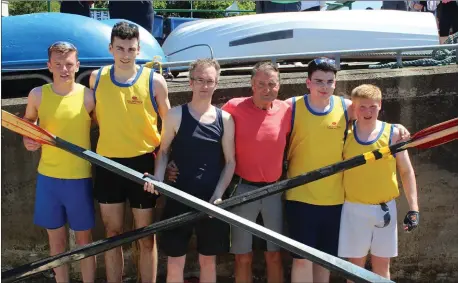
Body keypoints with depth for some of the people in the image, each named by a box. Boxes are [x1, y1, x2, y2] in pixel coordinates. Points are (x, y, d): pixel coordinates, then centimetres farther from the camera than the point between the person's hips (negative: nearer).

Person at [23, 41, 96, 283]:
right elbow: (28, 122, 15)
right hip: (48, 176, 2)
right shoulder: (37, 95, -2)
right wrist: (28, 139, -4)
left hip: (79, 178, -2)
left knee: (84, 238, 10)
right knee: (56, 237, 14)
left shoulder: (88, 96, -9)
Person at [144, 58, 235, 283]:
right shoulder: (176, 115, -2)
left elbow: (230, 161, 3)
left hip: (211, 200, 2)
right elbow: (164, 151, 4)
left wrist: (218, 195, -8)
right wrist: (158, 178, -15)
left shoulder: (225, 119, 2)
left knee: (208, 259, 14)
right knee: (175, 260, 5)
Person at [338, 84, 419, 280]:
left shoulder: (393, 134, -3)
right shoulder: (345, 134, -3)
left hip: (385, 209, 0)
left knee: (381, 265, 12)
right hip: (354, 209, 0)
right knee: (355, 265, 10)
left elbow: (406, 171, 2)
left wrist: (413, 207, -1)